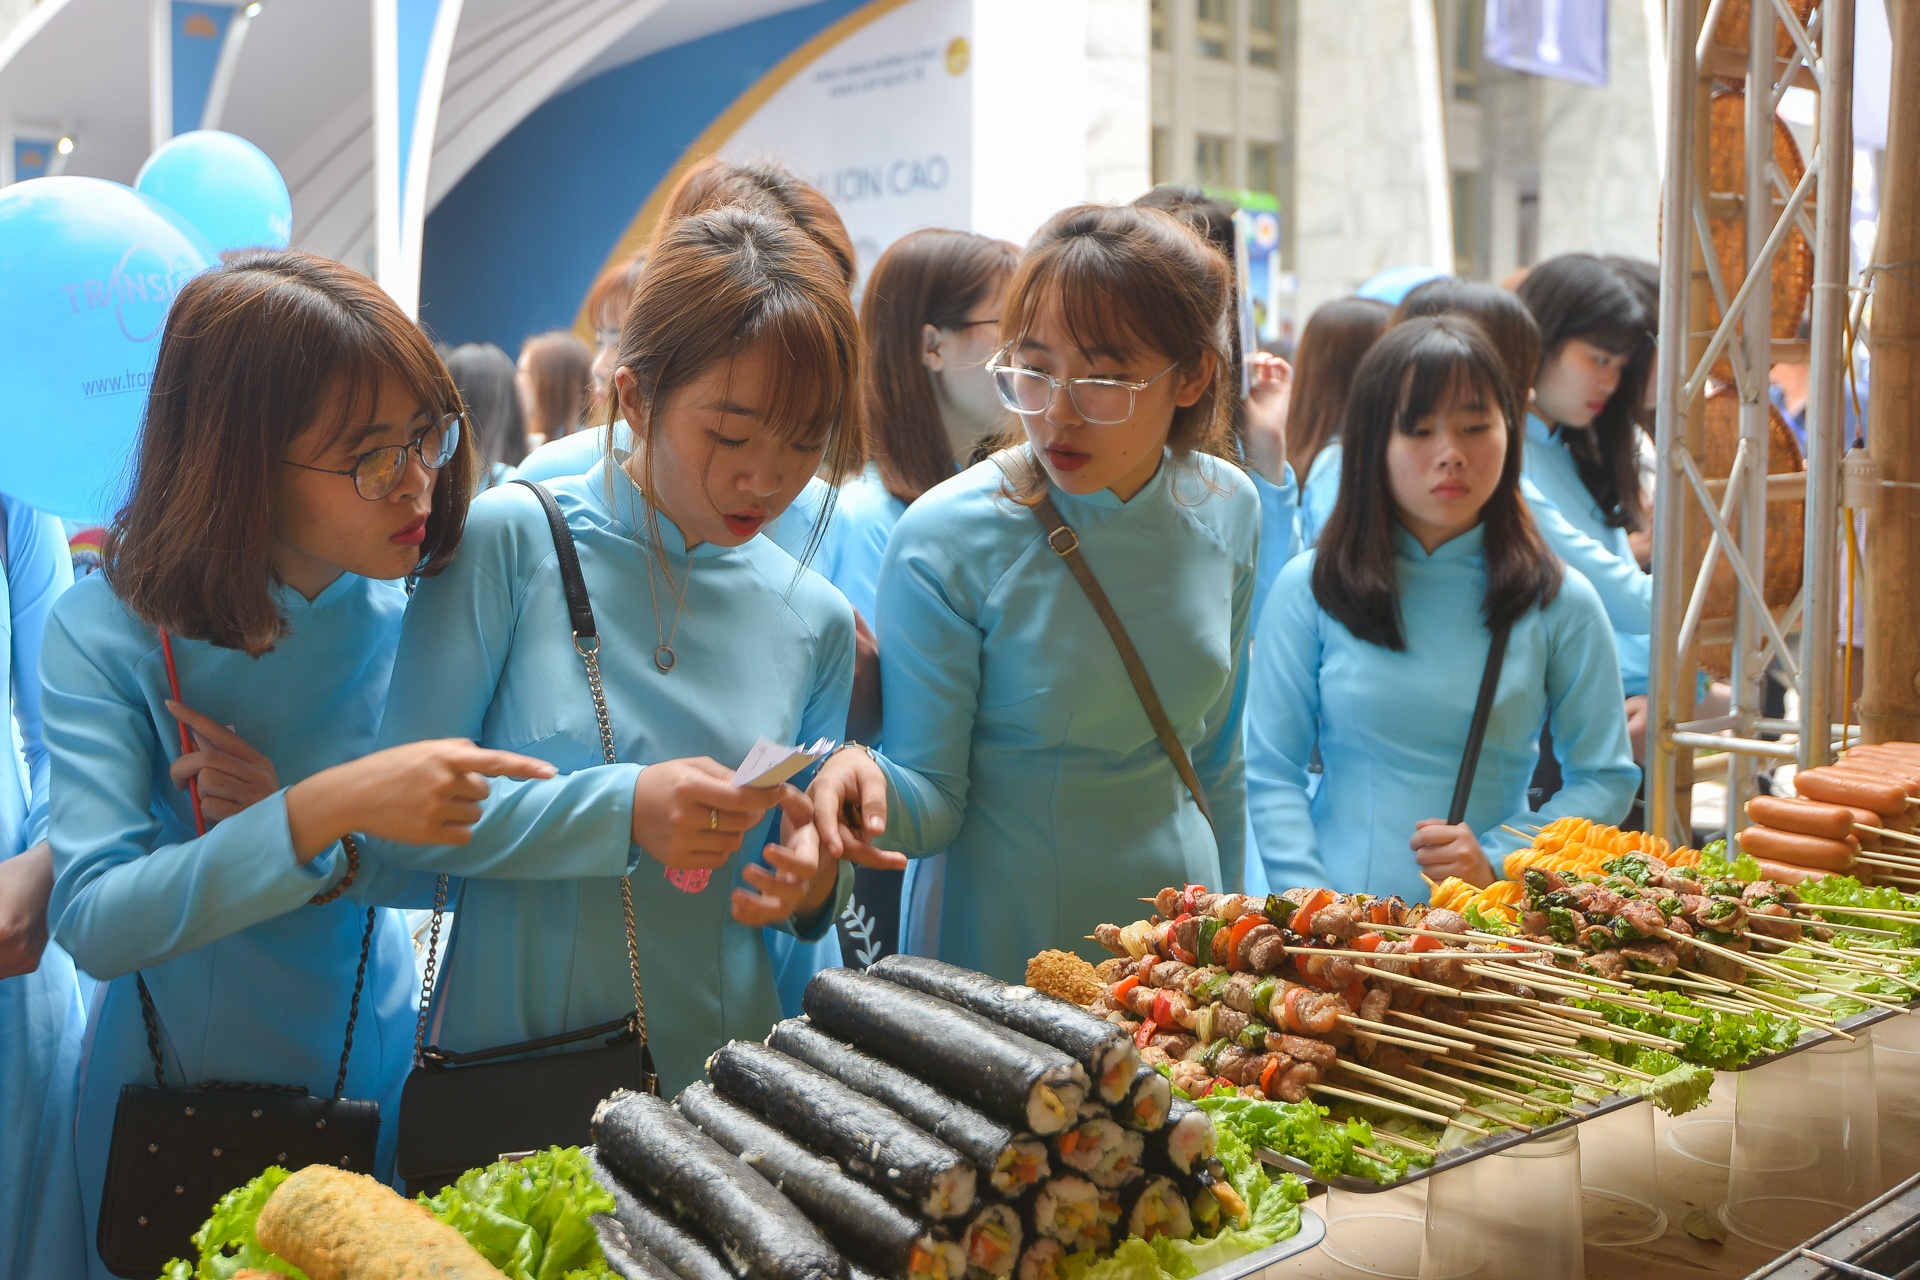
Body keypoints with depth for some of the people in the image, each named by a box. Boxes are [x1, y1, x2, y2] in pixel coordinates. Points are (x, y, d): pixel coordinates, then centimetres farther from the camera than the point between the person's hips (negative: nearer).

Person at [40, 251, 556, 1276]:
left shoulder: (414, 604, -12)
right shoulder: (105, 632, -19)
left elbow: (438, 863, -6)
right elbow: (93, 921, -28)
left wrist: (323, 849, -27)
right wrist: (319, 810, -41)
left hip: (368, 1073, 2)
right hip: (168, 1084, -2)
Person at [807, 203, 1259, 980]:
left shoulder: (1226, 508, -5)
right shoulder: (947, 541, -20)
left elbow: (1218, 757, 7)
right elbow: (934, 800, -15)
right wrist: (876, 785, -36)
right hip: (1006, 958, -4)